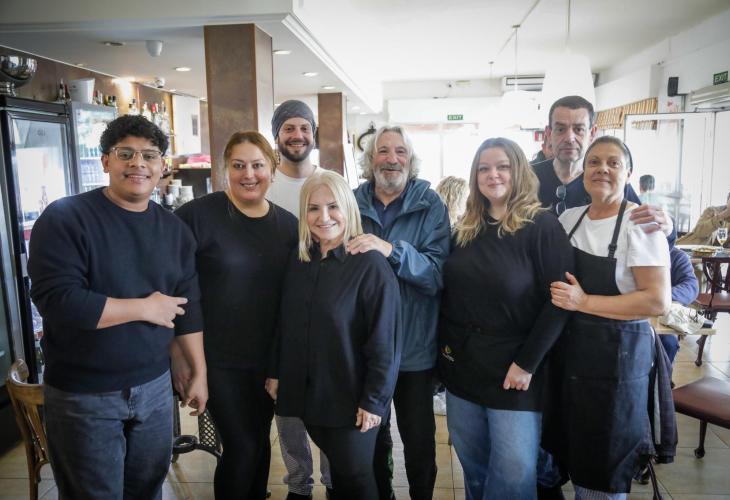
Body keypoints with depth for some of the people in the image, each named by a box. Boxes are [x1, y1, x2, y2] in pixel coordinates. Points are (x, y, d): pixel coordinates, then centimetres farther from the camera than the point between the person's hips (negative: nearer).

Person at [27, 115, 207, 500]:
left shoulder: (174, 230, 3)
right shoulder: (64, 218, -14)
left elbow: (188, 307, 7)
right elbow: (57, 301, -25)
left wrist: (199, 371, 7)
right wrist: (145, 308, -19)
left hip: (154, 386, 5)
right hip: (81, 394, -4)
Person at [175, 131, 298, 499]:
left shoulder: (287, 224, 3)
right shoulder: (198, 214, -13)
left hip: (269, 358, 5)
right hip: (218, 358, -4)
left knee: (260, 440, 18)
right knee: (242, 446, 3)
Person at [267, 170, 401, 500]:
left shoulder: (371, 265, -17)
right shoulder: (298, 260, 2)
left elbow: (383, 342, -16)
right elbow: (286, 324, 9)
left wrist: (374, 400, -16)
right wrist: (276, 372, 9)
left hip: (351, 396, -5)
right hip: (308, 392, 5)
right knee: (336, 467, 20)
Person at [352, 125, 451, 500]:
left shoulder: (430, 205, -7)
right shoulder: (353, 202, -2)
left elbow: (438, 273, -19)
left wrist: (392, 250, -32)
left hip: (415, 347, -2)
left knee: (419, 441, 14)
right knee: (372, 436, 21)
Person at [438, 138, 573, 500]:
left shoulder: (542, 226, -10)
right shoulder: (466, 229, 7)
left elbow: (558, 302, -15)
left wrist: (527, 363, -17)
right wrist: (445, 345, 6)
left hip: (512, 370, -5)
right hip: (462, 366, 5)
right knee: (471, 464, 18)